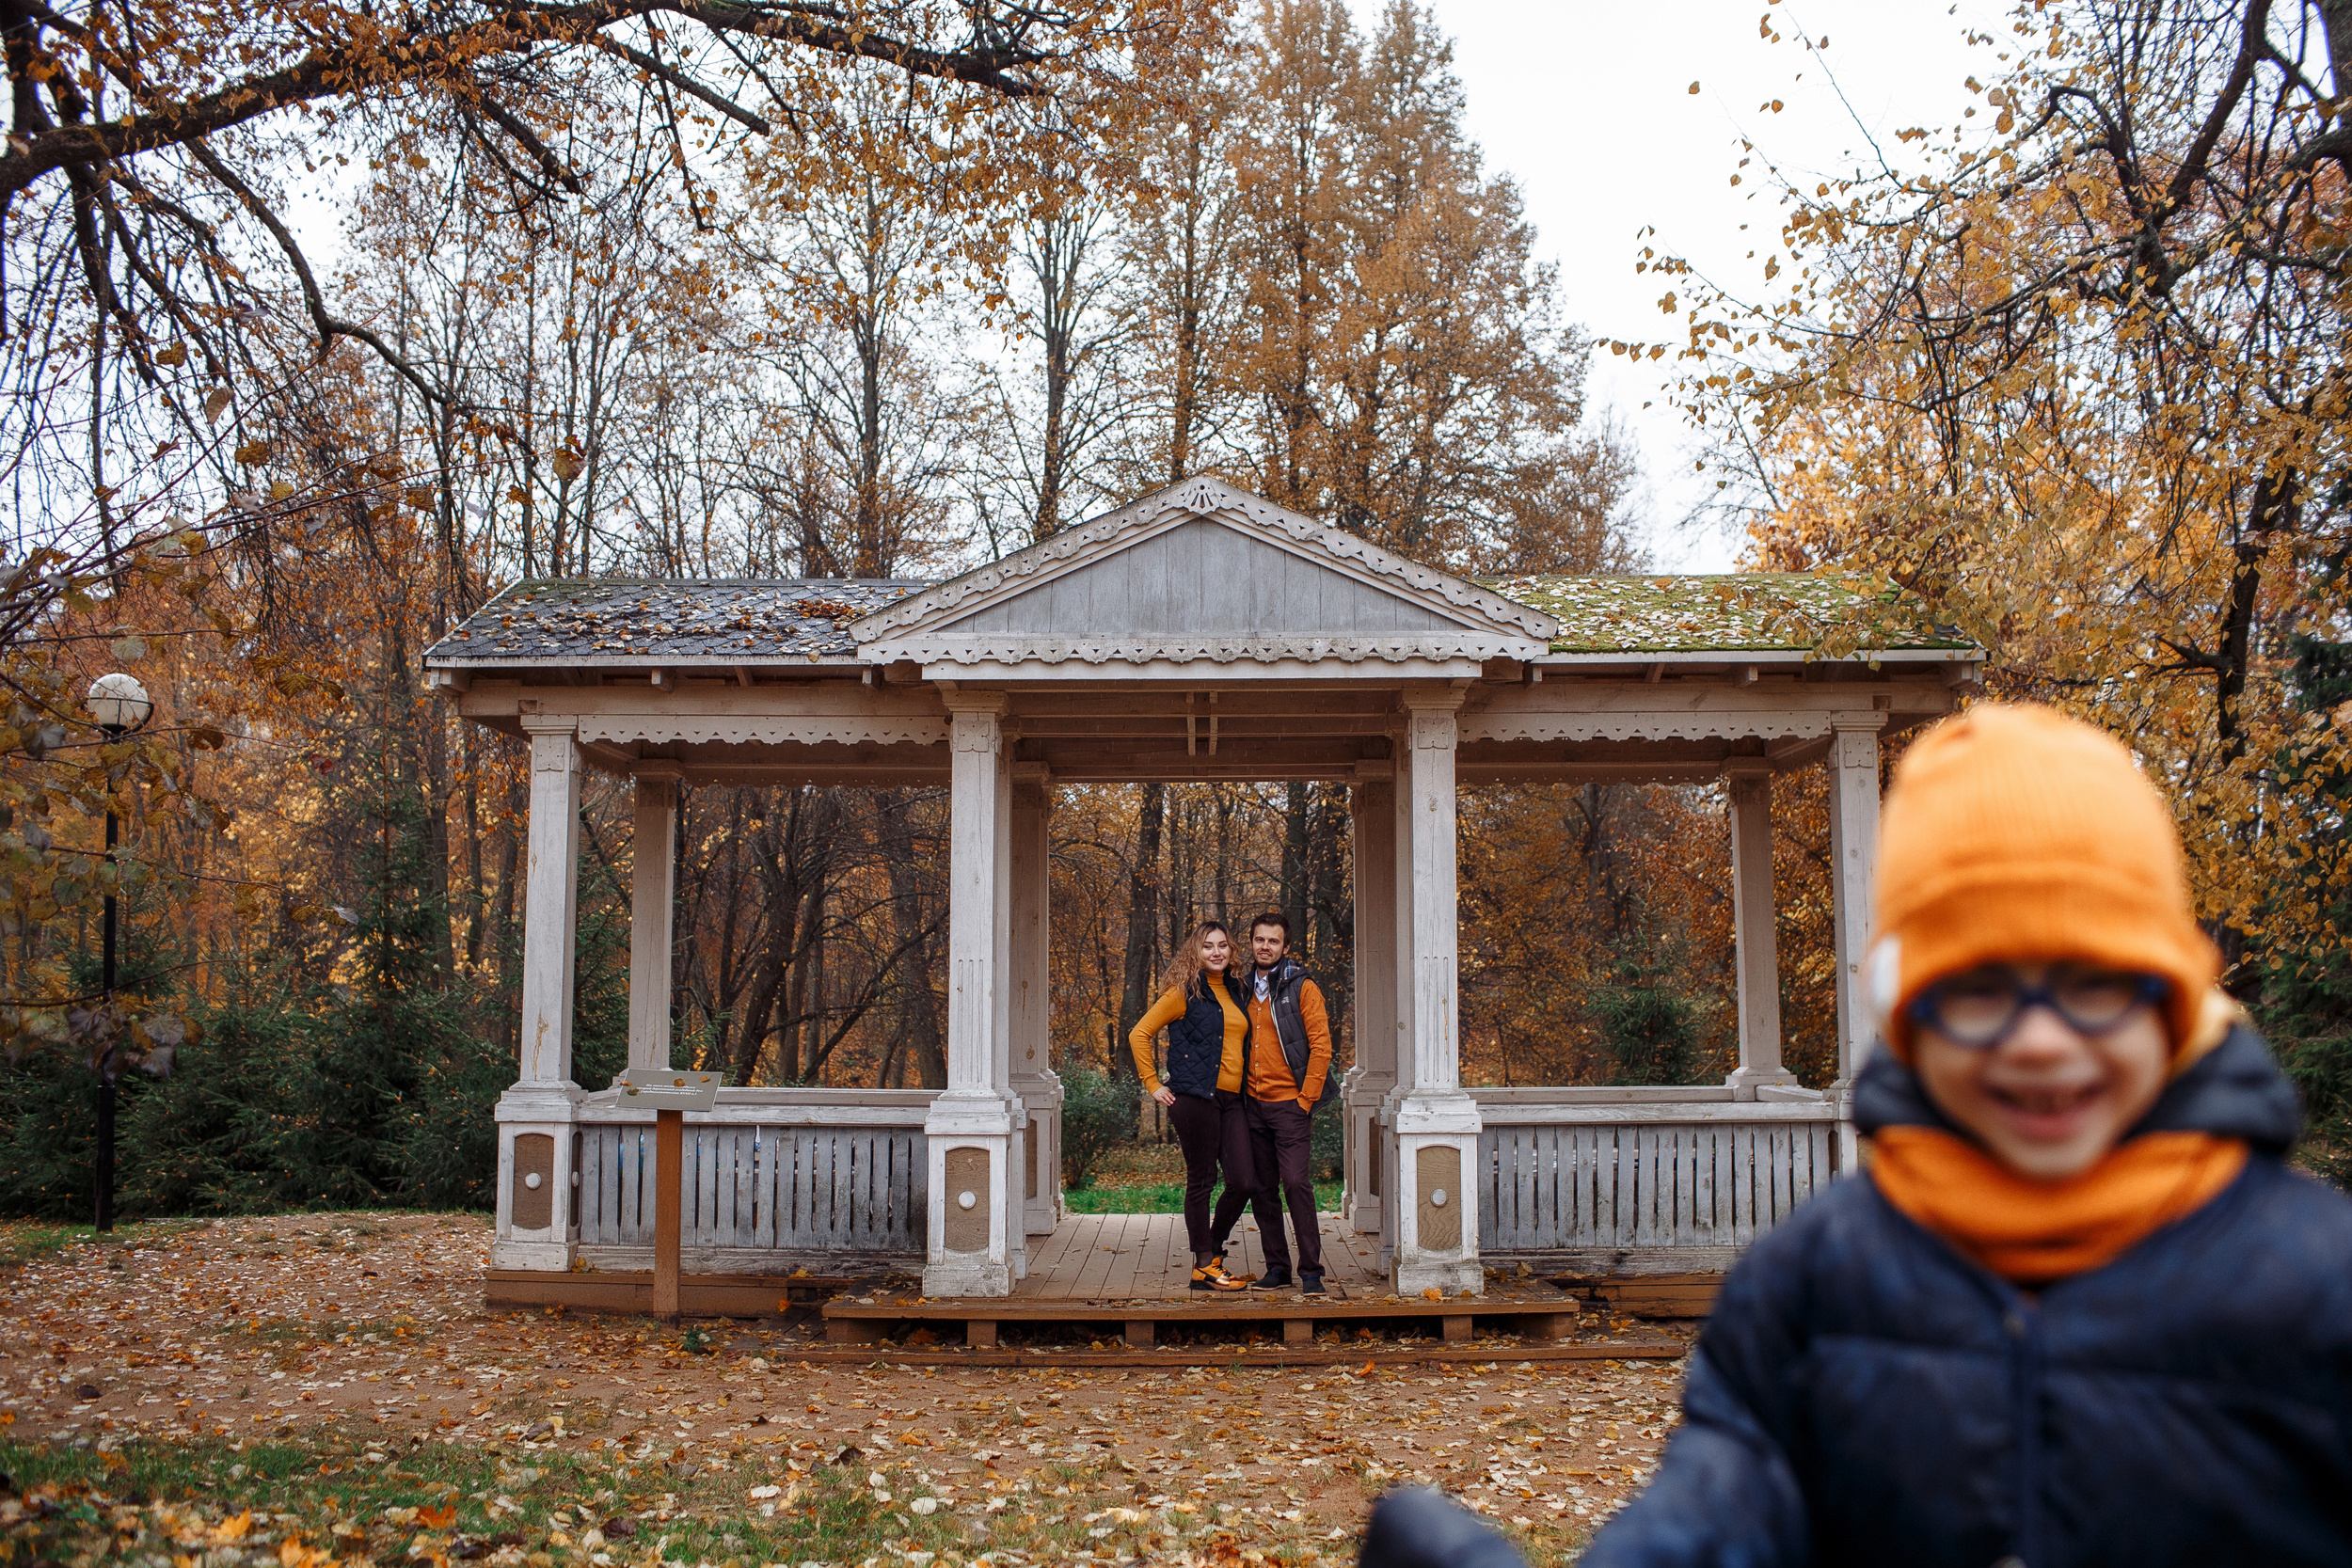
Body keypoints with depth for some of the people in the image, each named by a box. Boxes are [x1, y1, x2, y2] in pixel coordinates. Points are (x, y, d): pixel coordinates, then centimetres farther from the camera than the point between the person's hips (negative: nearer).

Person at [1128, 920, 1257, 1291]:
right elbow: (1139, 1035, -3)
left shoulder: (1235, 991, 17)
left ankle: (1212, 1245, 21)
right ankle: (1204, 1266, 8)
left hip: (1231, 1100, 6)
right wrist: (1153, 1085, -5)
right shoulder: (1185, 992, -1)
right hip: (1195, 1097, -6)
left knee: (1244, 1181, -1)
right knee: (1201, 1180, -1)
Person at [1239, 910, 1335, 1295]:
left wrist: (1306, 1099, -11)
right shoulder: (1246, 990, 13)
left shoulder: (1301, 988, -4)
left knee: (1296, 1182, -12)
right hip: (1253, 1104, 6)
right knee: (1262, 1188, 6)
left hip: (1289, 1103, -6)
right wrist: (1240, 1092, 11)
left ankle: (1311, 1270, -5)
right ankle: (1277, 1267, 15)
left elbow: (1321, 1045, -8)